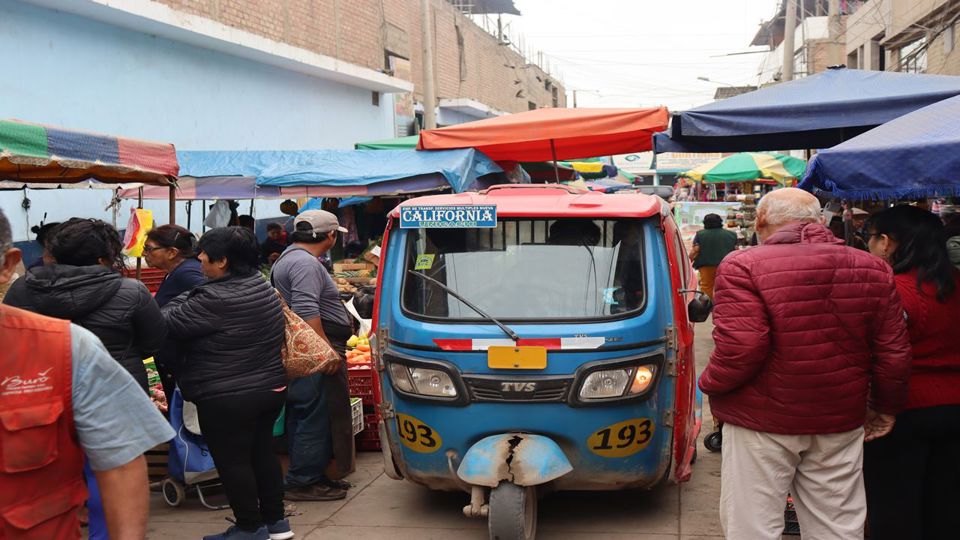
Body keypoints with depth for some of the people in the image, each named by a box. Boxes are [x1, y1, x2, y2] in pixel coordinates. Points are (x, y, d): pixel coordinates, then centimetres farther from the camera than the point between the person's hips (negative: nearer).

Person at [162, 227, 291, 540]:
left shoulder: (215, 300, -23)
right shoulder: (261, 286, 6)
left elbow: (168, 324, -13)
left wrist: (179, 302, 5)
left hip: (227, 398, -9)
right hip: (271, 388, 9)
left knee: (232, 461, 4)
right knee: (262, 453, 18)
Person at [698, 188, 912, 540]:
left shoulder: (743, 267, -13)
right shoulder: (872, 269, 4)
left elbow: (740, 350, -21)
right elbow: (894, 353, 5)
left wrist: (709, 384, -2)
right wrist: (886, 407, 19)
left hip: (762, 422, -5)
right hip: (841, 424, 5)